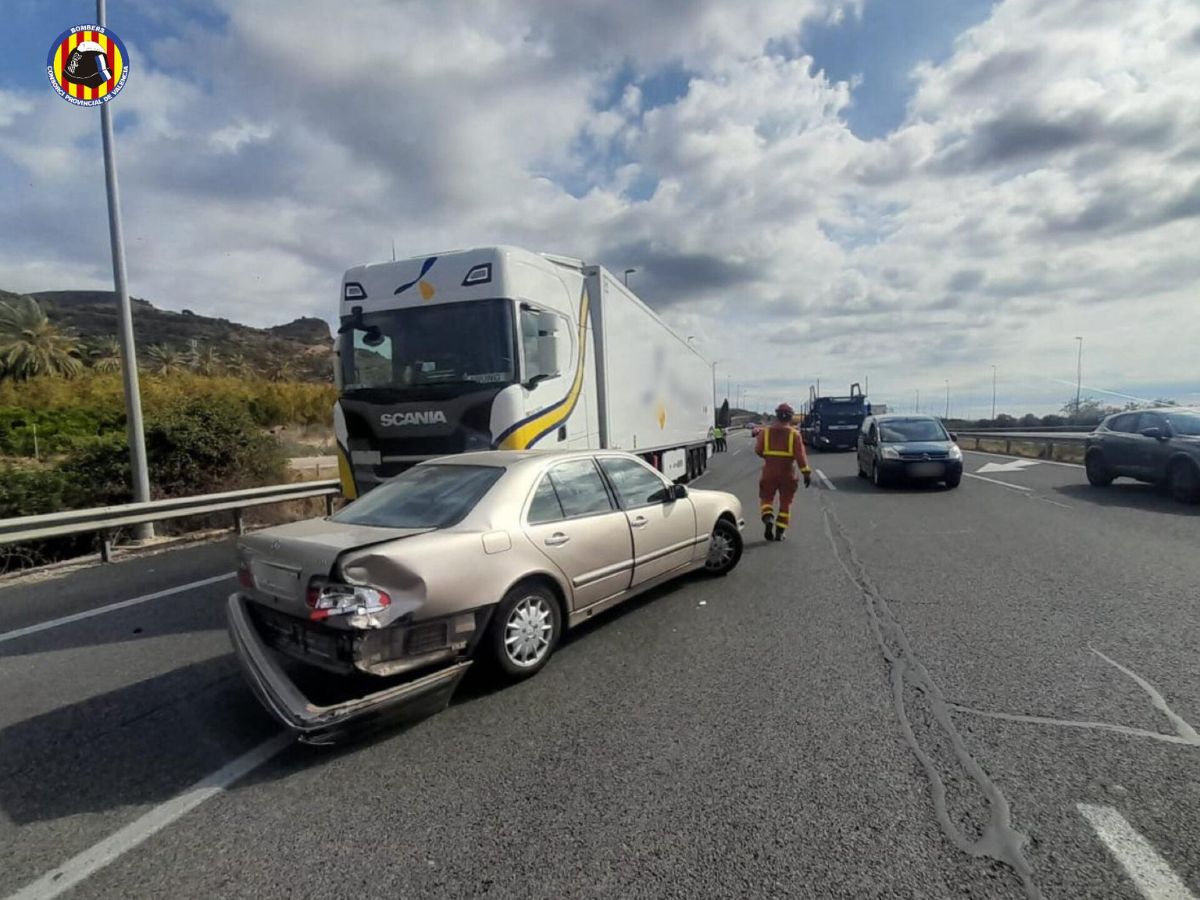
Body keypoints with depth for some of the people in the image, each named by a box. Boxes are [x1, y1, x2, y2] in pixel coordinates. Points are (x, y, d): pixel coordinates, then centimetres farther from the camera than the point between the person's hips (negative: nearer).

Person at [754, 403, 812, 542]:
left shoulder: (765, 432, -3)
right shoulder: (794, 434, -6)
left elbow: (758, 450, 1)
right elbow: (800, 455, -11)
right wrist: (806, 473, -9)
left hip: (769, 472, 0)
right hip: (787, 473, 0)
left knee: (766, 498, 14)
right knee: (785, 502, 11)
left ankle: (768, 518, -14)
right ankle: (780, 531, 12)